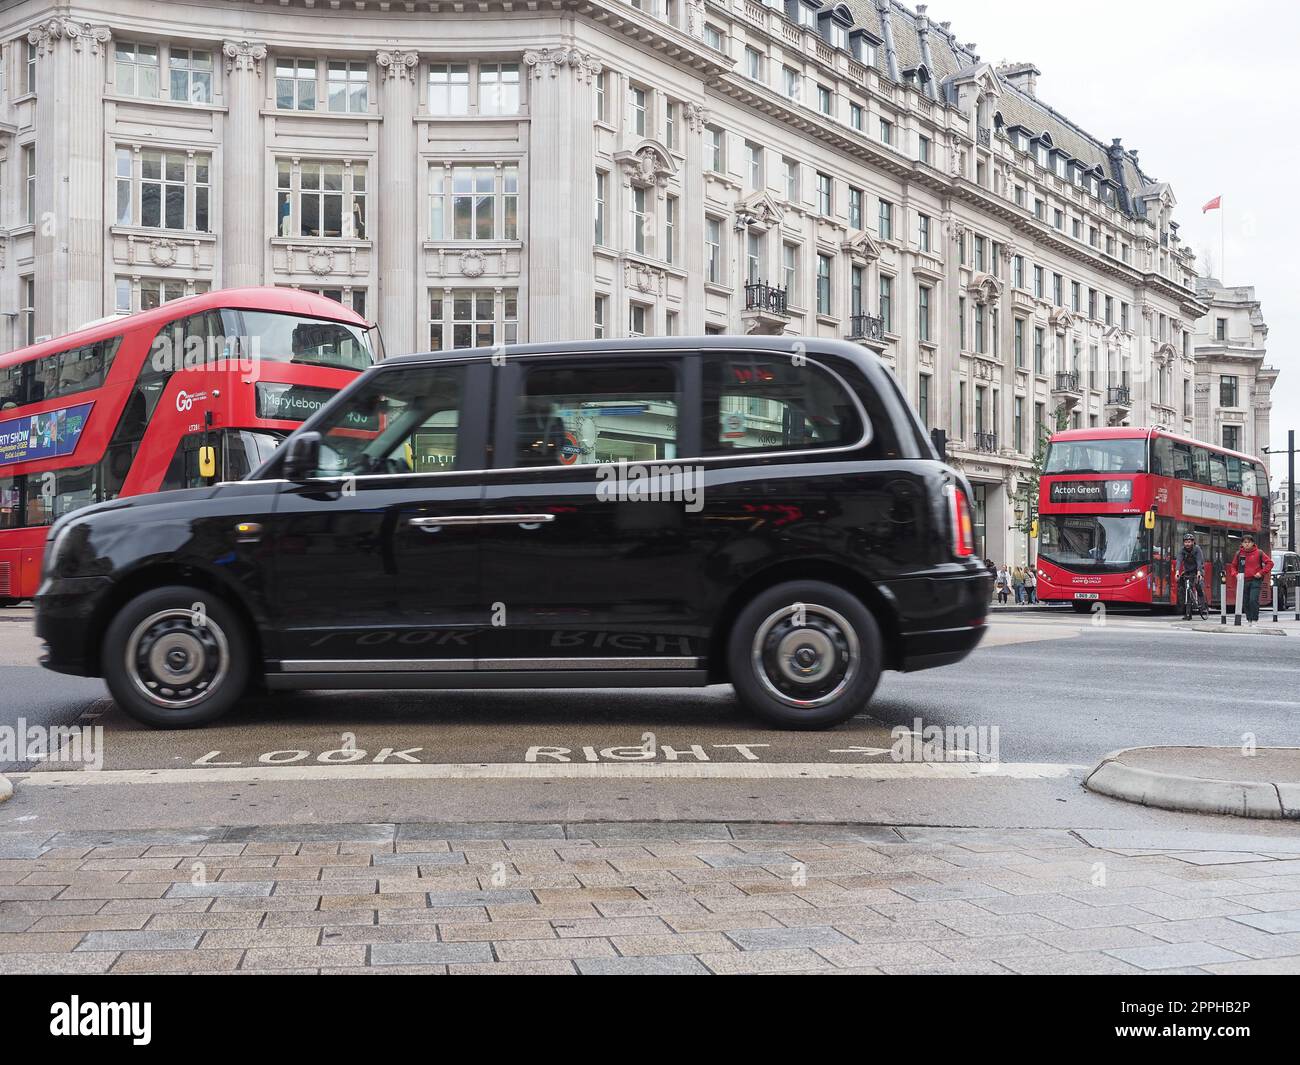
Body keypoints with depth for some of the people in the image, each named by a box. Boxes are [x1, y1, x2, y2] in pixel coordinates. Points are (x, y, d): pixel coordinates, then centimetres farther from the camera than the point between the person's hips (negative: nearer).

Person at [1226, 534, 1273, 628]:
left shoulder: (1258, 553, -1)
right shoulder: (1239, 554, 7)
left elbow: (1269, 563, 1)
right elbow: (1233, 566, 17)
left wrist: (1261, 573, -7)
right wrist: (1235, 574, -1)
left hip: (1255, 580, -3)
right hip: (1243, 581, 3)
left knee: (1253, 600, -14)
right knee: (1245, 602, 5)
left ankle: (1255, 620, -8)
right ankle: (1249, 620, 16)